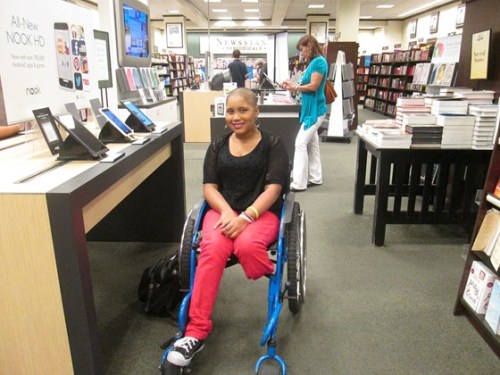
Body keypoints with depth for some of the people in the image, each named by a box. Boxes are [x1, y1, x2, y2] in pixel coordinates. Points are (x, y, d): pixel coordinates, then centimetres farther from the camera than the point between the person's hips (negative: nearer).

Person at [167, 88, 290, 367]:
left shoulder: (273, 144, 3)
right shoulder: (217, 147, 14)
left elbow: (273, 189, -7)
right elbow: (209, 187, 6)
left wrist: (246, 216, -22)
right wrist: (227, 212, -15)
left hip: (262, 212, -2)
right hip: (223, 210, 3)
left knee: (247, 245, -37)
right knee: (212, 249, -30)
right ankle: (196, 331, -23)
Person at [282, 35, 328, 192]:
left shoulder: (319, 61, -14)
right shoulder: (313, 63, 15)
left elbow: (314, 86, -19)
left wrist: (295, 87, -7)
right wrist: (294, 86, 3)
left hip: (315, 110, -10)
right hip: (310, 109, 10)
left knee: (301, 143, -11)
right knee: (312, 143, 13)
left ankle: (298, 183, -7)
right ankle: (315, 178, 23)